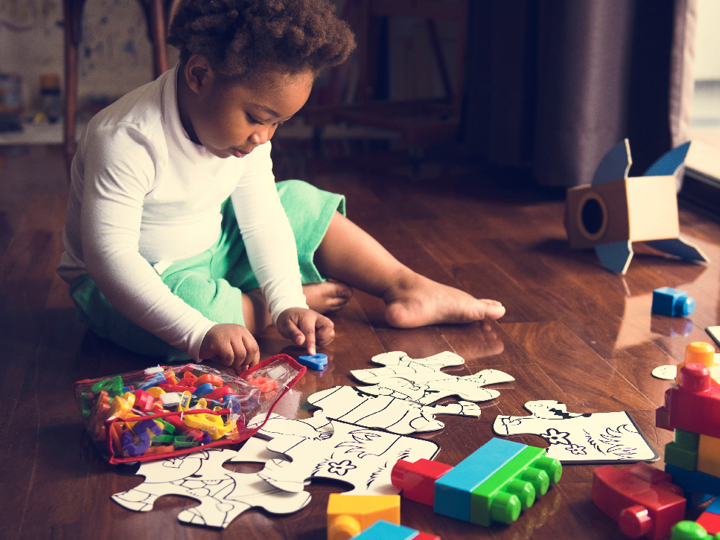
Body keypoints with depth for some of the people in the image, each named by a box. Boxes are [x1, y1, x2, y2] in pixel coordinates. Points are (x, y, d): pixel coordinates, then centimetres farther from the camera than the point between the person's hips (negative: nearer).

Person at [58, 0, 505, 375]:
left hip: (211, 256, 7)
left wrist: (287, 304, -20)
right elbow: (109, 257, -36)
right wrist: (199, 333, -44)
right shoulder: (125, 140, -33)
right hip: (138, 280, -6)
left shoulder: (243, 128, -10)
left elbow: (261, 220, -6)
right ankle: (307, 295, -9)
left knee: (301, 204, -1)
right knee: (196, 305, -37)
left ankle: (408, 288, 5)